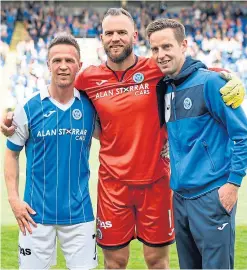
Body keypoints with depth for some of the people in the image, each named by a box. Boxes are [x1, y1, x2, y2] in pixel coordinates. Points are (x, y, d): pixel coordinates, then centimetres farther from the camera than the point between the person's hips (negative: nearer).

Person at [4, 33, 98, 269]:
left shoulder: (89, 106, -1)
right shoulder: (28, 108, -4)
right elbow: (12, 153, 4)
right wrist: (13, 198, -5)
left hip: (79, 212, 1)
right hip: (36, 212, -1)